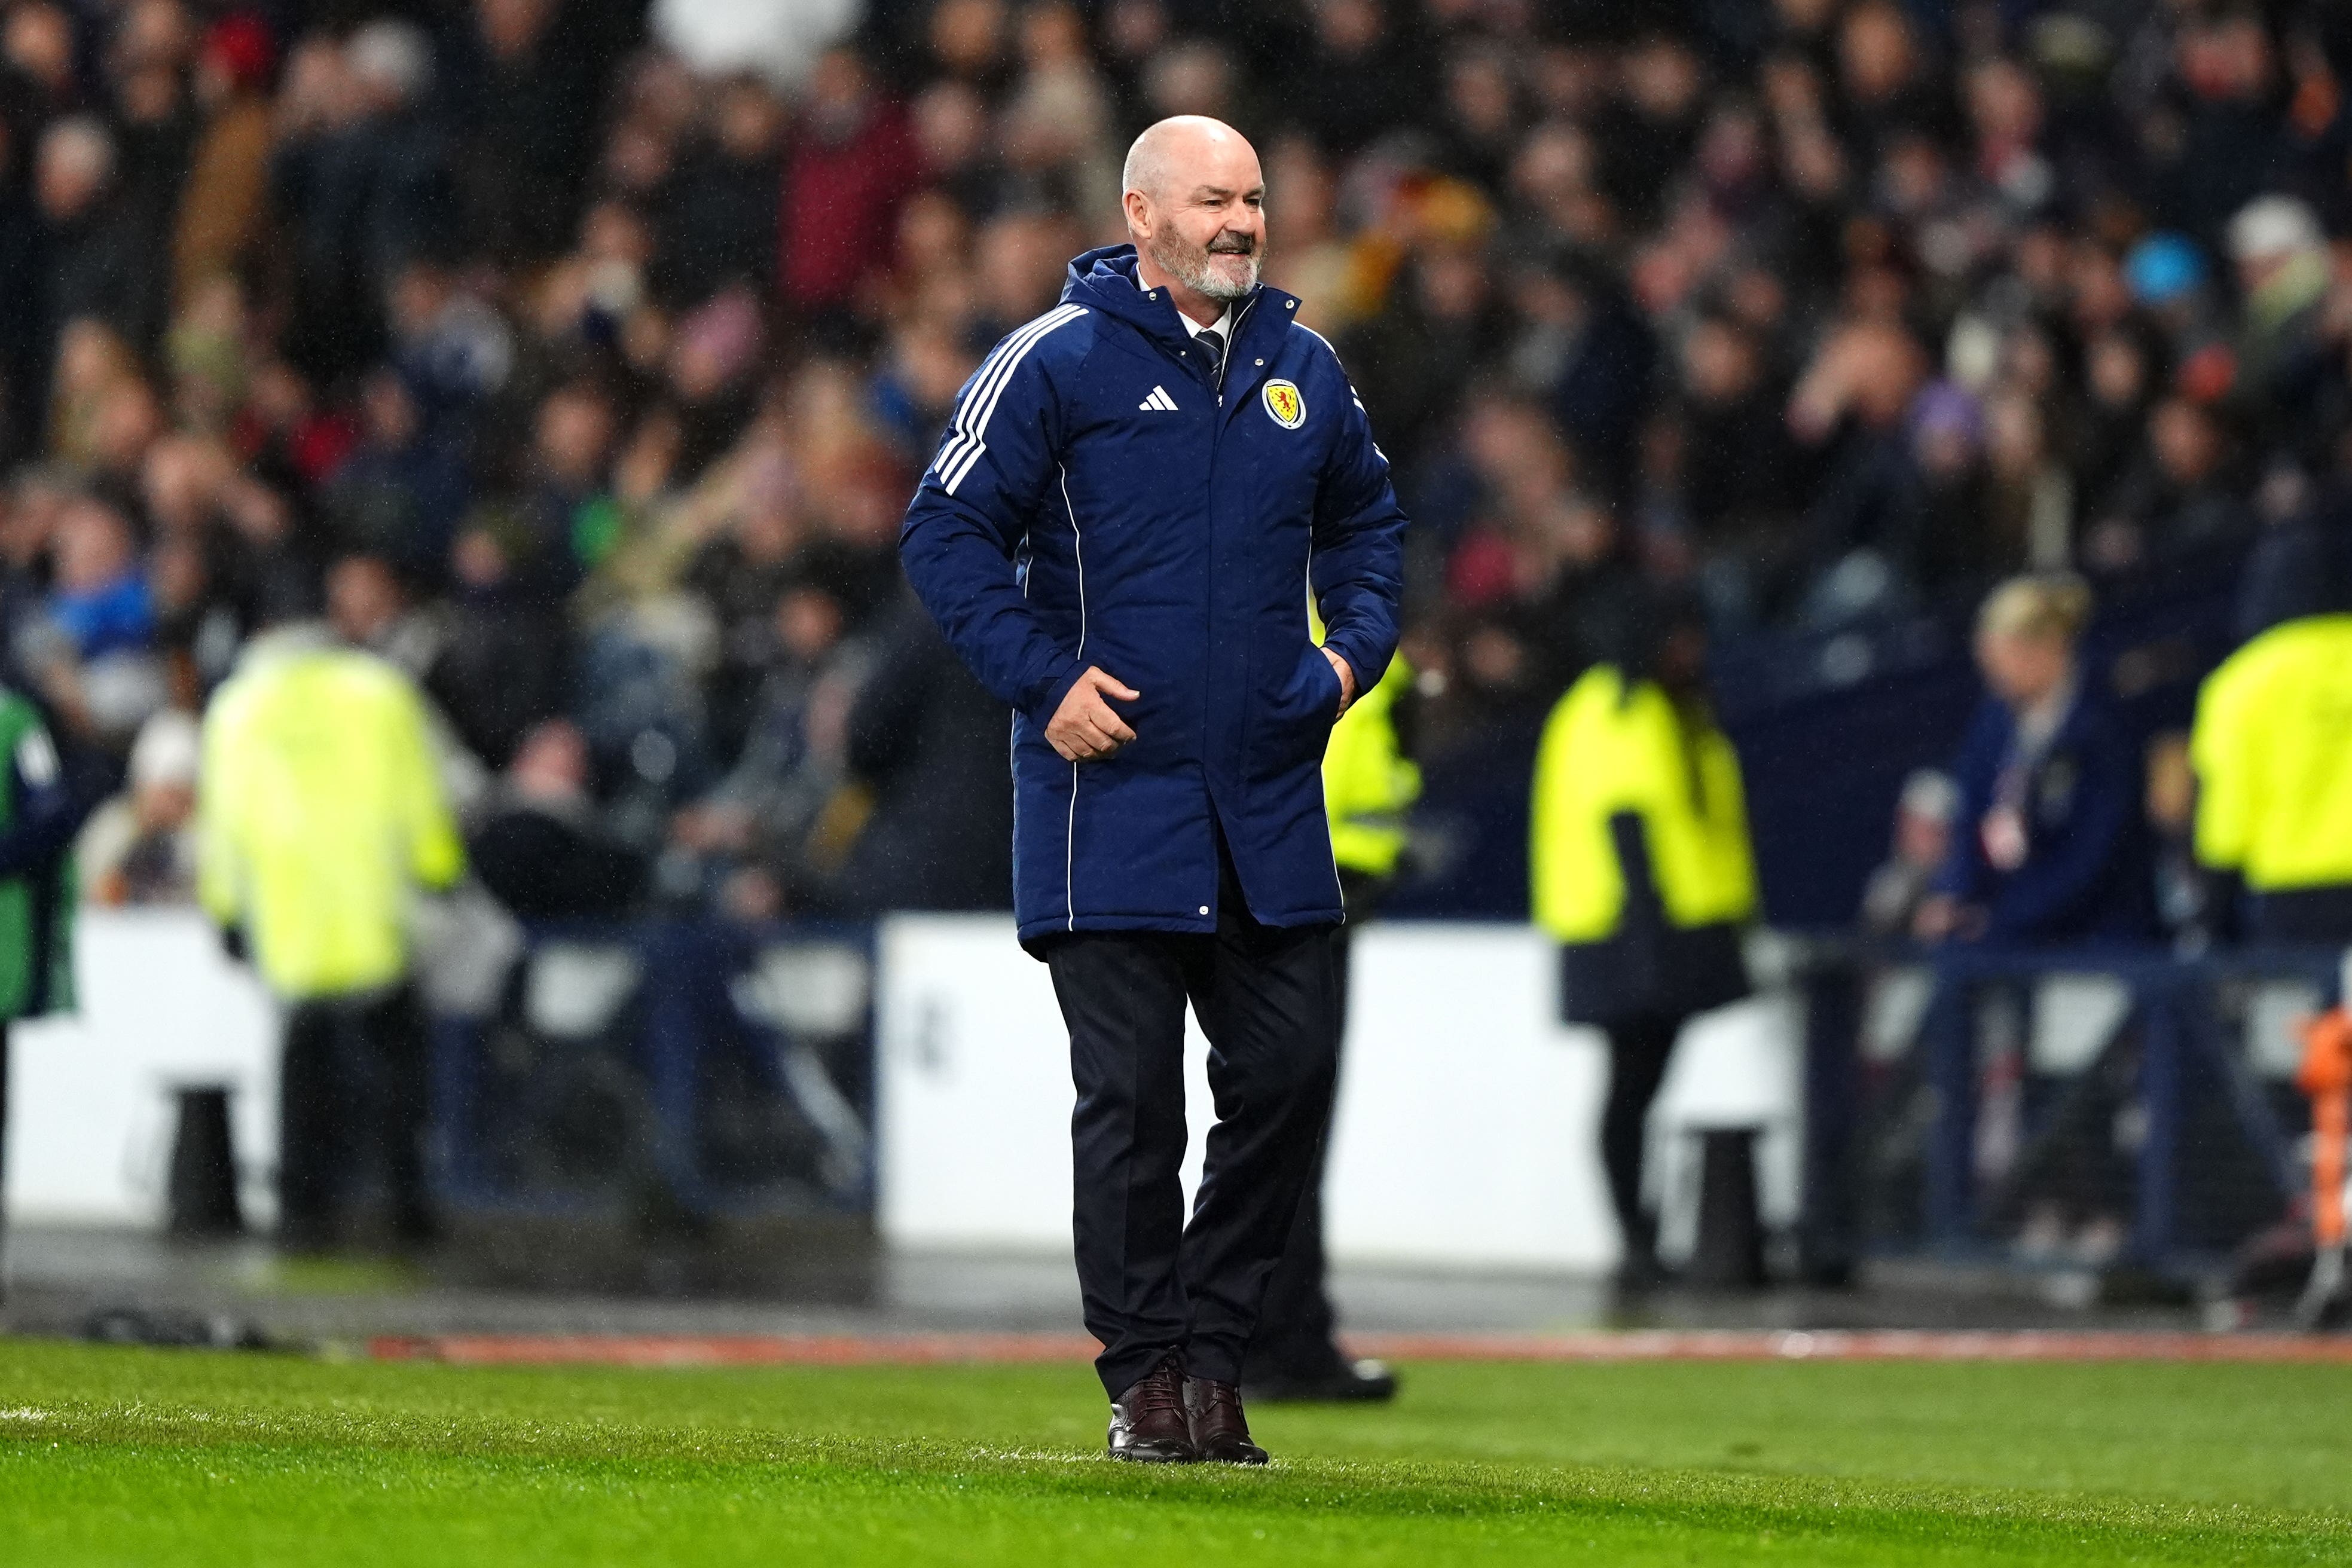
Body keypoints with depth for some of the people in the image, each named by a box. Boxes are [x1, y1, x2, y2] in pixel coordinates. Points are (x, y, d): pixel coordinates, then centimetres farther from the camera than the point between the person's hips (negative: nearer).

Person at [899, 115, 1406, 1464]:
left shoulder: (1304, 370, 11)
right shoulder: (1057, 363, -5)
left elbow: (1366, 519, 27)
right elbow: (948, 533, -3)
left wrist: (1358, 645, 10)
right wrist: (1043, 681, -11)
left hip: (1272, 796, 5)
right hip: (1113, 794, -5)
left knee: (1291, 1070, 1)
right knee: (1132, 1095, -3)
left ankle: (1214, 1342, 14)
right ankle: (1148, 1370, 5)